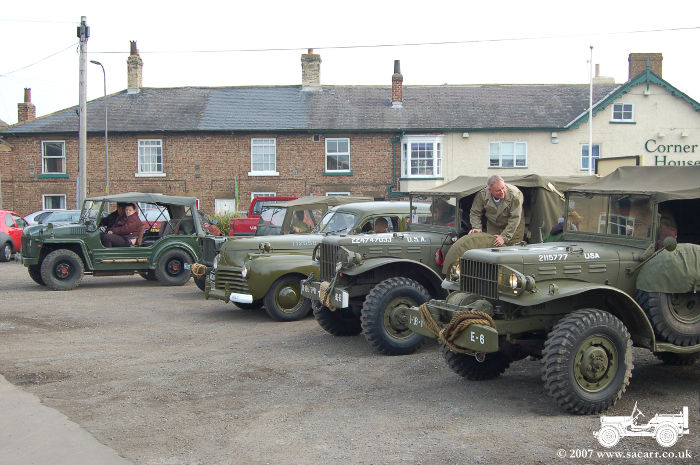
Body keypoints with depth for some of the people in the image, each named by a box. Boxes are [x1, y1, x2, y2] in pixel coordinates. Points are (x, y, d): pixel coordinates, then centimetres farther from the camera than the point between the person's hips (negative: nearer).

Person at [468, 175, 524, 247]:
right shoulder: (482, 195, -24)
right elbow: (475, 213, -8)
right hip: (493, 225, 2)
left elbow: (515, 219, -30)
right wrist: (477, 227, -25)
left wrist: (504, 237, -34)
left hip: (514, 226, -2)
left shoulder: (515, 195, -33)